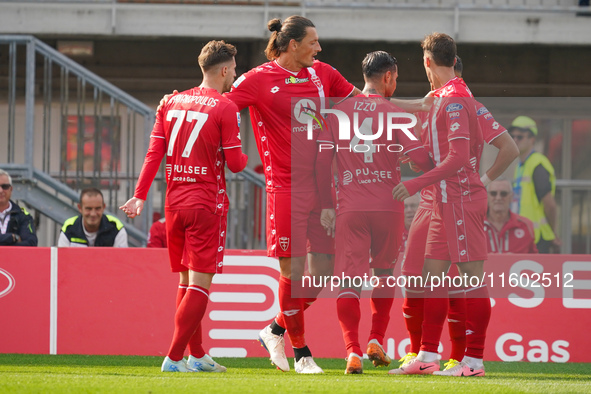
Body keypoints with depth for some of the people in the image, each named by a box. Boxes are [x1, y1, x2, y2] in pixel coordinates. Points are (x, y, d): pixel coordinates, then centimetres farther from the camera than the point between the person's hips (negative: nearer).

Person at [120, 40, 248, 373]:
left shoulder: (173, 103, 9)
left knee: (186, 280, 14)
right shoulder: (225, 108, -8)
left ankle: (197, 355, 21)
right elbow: (235, 163, -9)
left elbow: (154, 153, 5)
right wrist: (245, 157, 13)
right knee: (200, 283, -4)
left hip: (174, 203, 6)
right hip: (207, 204, -6)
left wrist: (141, 196, 4)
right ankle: (175, 358, -11)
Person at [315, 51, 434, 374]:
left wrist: (326, 206, 7)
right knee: (383, 272, 22)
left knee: (349, 280, -4)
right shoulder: (394, 113, -1)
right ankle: (376, 341, 20)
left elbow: (321, 160, 3)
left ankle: (353, 350, -20)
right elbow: (419, 157, -7)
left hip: (350, 209, 1)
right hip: (388, 207, -1)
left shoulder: (338, 112, 7)